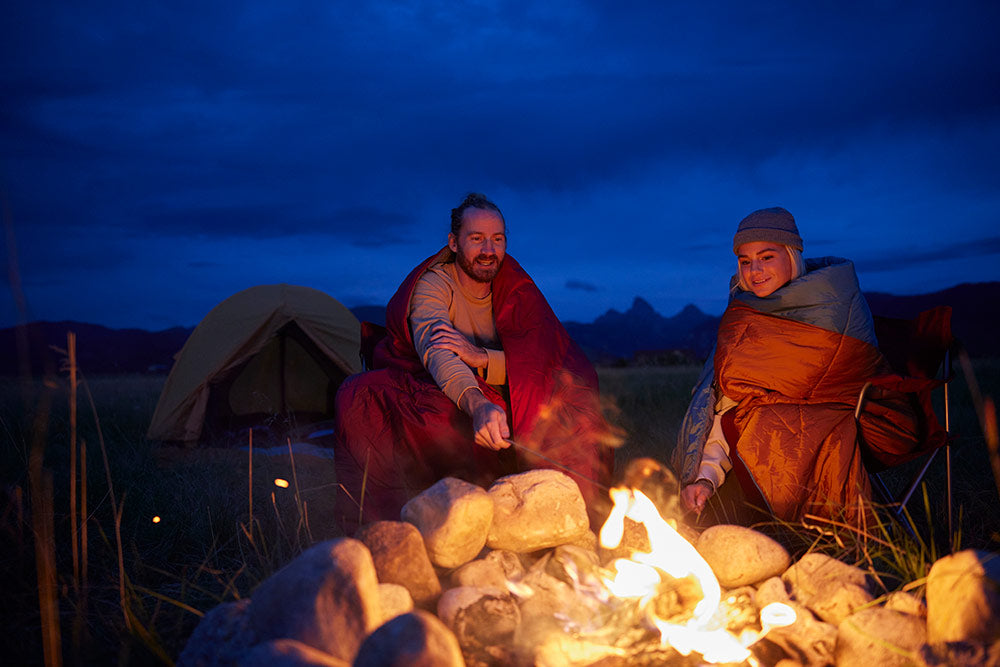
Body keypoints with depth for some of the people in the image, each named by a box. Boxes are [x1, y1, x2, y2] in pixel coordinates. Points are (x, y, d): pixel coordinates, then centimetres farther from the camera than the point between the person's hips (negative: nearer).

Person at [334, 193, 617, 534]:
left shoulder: (516, 291, 2)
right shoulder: (434, 283, -10)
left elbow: (547, 364, -8)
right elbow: (435, 351, -30)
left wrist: (481, 357, -26)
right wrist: (477, 405, -50)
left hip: (499, 409, 2)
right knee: (361, 395, -32)